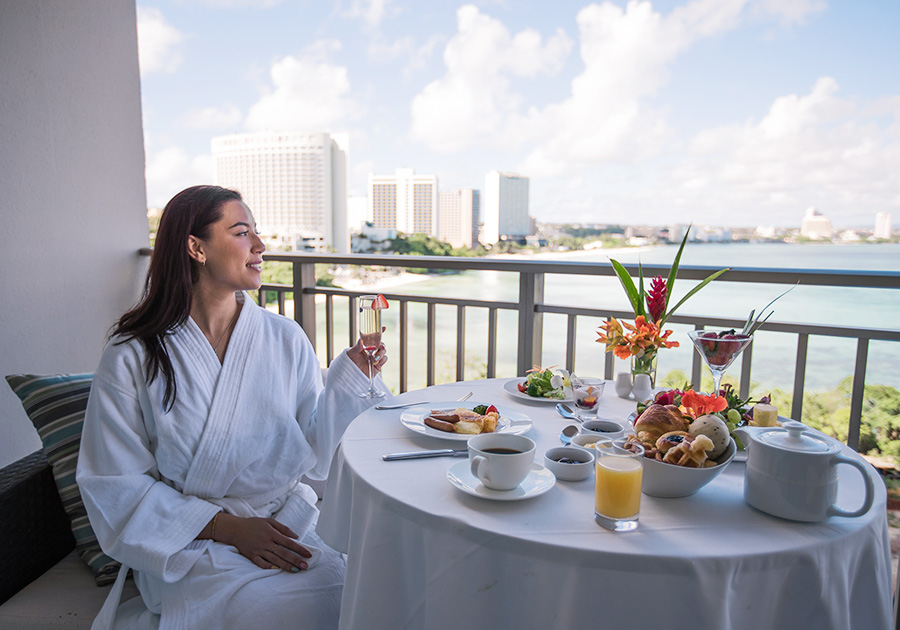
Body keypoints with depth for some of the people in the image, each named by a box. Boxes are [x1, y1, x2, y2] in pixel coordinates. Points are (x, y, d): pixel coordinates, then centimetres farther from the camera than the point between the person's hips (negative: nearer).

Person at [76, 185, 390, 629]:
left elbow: (314, 450, 3)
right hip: (190, 542, -3)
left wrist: (352, 373, -10)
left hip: (290, 526, 4)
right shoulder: (132, 357, -5)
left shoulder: (286, 339, 3)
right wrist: (227, 527, -15)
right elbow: (117, 486, -5)